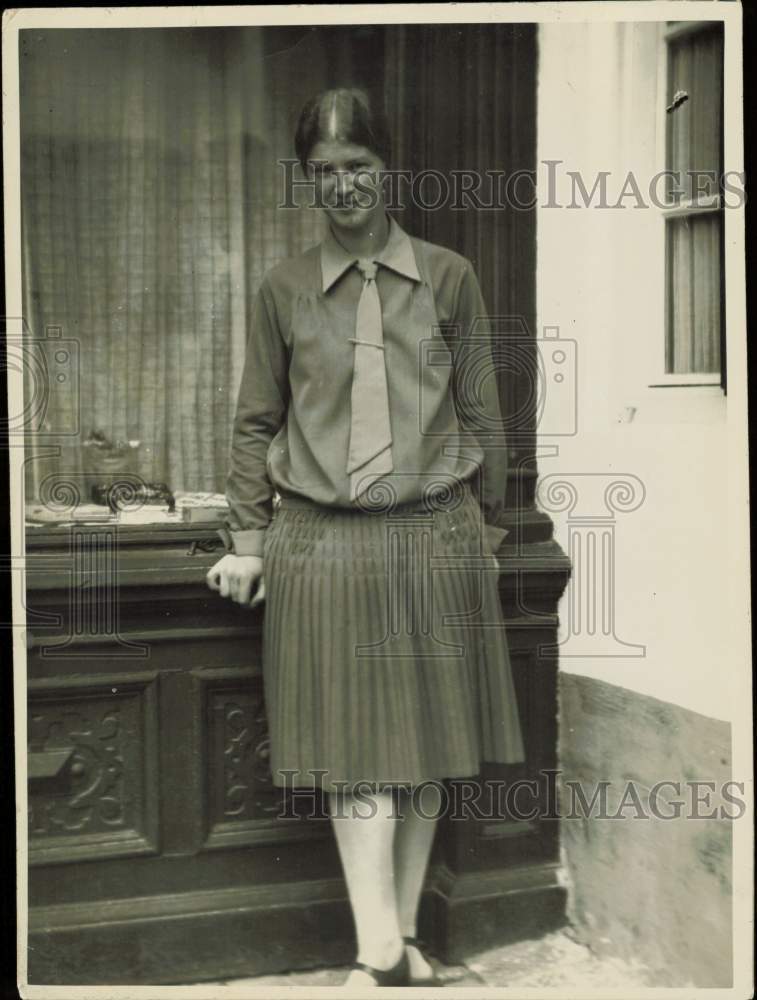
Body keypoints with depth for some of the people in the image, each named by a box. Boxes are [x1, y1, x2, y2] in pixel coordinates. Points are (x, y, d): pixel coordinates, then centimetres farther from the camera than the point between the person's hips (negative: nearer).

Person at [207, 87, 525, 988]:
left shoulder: (447, 278, 4)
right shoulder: (284, 290, 6)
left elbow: (481, 414, 8)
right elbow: (255, 423, 8)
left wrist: (487, 526, 9)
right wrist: (247, 539, 3)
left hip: (433, 535, 1)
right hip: (323, 541, 0)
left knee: (424, 744, 7)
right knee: (353, 747, -1)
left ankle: (400, 935, 22)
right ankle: (381, 952, 4)